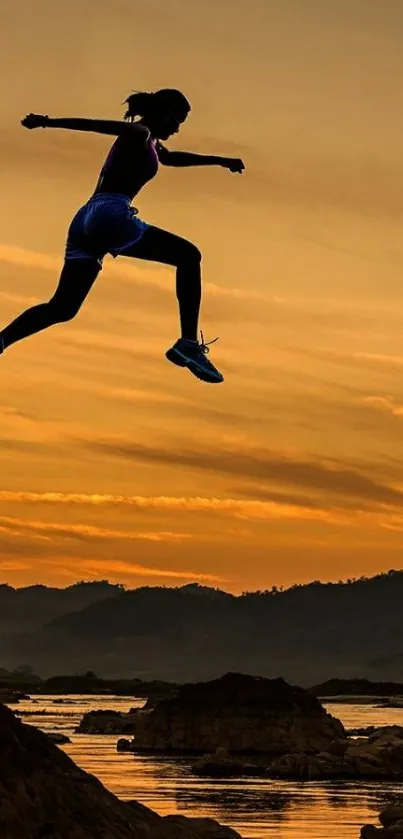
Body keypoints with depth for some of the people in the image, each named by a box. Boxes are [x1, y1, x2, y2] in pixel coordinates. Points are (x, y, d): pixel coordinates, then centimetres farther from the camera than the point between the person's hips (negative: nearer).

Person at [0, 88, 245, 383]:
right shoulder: (140, 134, 1)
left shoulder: (148, 143, 30)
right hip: (110, 214, -9)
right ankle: (188, 344, -13)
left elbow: (172, 157, 51)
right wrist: (48, 122, -28)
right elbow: (96, 125, -14)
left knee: (62, 308, 7)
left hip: (86, 220, 10)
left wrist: (218, 160, 56)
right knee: (188, 256, -2)